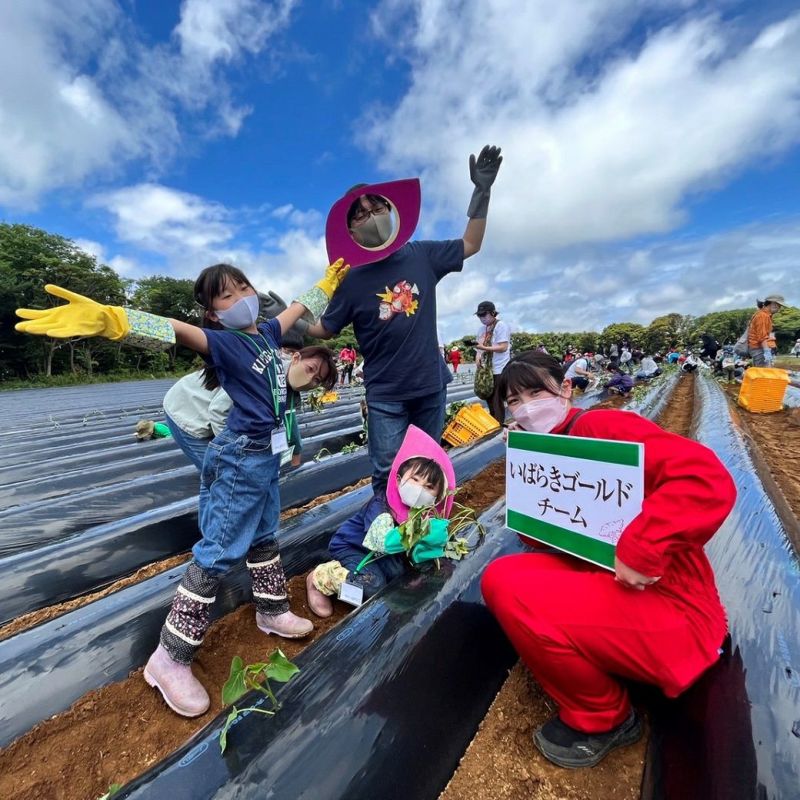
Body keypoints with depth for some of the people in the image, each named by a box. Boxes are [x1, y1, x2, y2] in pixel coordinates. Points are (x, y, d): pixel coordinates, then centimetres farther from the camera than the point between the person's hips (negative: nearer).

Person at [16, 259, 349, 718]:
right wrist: (108, 319, -48)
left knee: (264, 537, 22)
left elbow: (299, 308, 25)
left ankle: (273, 612, 43)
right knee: (219, 552, 0)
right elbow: (174, 331, -31)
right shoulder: (222, 343, -13)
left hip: (268, 454, 8)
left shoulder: (267, 333, 8)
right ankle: (170, 659, 18)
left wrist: (328, 282, 37)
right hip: (241, 459, -8)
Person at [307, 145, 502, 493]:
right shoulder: (352, 279, -6)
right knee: (387, 472, 2)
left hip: (431, 385, 3)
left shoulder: (421, 255, 0)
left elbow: (471, 244, 13)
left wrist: (481, 191, 6)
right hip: (385, 394, -2)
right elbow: (325, 329, 1)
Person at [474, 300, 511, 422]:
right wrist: (478, 356, -4)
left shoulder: (502, 326, -8)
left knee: (497, 401, -7)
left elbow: (503, 347, -17)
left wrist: (484, 348, -24)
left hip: (499, 370, -7)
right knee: (490, 400, 12)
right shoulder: (482, 328, 15)